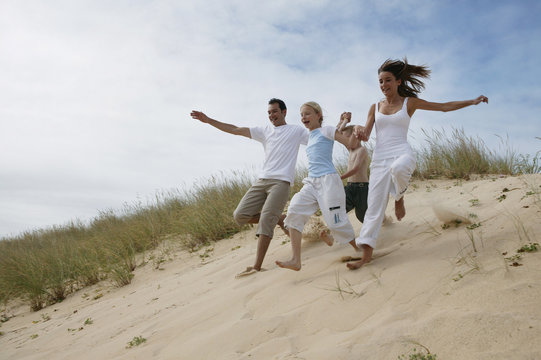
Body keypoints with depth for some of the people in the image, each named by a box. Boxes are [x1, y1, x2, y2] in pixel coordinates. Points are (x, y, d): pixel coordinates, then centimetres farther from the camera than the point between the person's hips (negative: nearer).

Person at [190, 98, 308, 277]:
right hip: (262, 180, 5)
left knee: (265, 220, -18)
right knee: (240, 215, -5)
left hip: (281, 182, -5)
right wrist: (208, 120, 16)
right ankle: (278, 219, 15)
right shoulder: (265, 131, 21)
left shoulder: (297, 131, 11)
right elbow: (235, 130, 20)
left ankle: (257, 266, -15)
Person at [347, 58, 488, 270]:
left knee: (398, 168, -41)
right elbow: (366, 135, 9)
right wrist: (359, 130, -14)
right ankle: (366, 253, 0)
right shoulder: (375, 107, 15)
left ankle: (399, 198, -9)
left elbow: (444, 107, 11)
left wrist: (473, 101, 6)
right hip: (379, 158, 3)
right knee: (374, 205, -5)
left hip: (402, 153, -3)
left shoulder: (410, 102, 8)